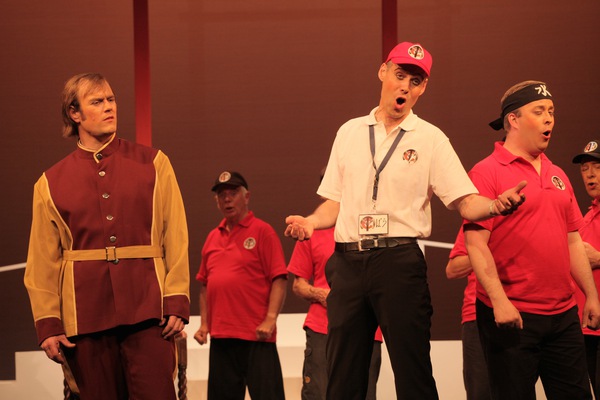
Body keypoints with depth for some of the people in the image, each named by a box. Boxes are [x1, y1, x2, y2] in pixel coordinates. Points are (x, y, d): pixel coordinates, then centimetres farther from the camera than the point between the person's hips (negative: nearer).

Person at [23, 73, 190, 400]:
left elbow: (175, 237, 3)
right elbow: (43, 261, 6)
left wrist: (177, 302, -5)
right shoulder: (50, 184, 9)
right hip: (86, 317, 1)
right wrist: (48, 324, -1)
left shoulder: (153, 164, 8)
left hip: (147, 310, -1)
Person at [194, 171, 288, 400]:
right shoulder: (213, 237, 15)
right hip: (220, 335, 6)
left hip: (256, 335, -6)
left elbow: (279, 279, -8)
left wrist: (270, 319, -17)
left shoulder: (262, 231, -2)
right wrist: (204, 323, 11)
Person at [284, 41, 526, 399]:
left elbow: (466, 202, -3)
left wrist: (495, 205, -23)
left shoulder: (431, 139, 4)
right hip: (348, 261, 4)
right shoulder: (349, 132, 14)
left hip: (399, 262, -3)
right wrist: (310, 222, -2)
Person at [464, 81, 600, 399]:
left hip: (563, 315, 7)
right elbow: (475, 243, -13)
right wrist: (498, 300, -20)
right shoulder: (487, 172, -5)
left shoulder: (557, 176, 16)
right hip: (511, 314, -7)